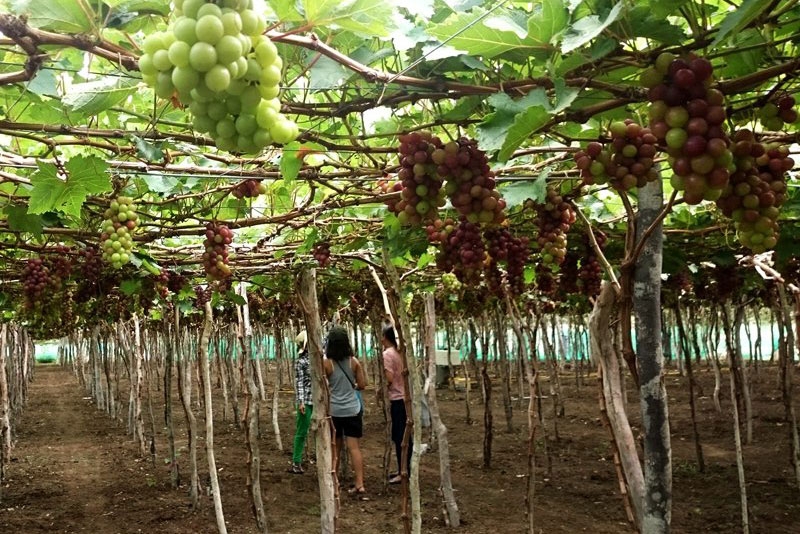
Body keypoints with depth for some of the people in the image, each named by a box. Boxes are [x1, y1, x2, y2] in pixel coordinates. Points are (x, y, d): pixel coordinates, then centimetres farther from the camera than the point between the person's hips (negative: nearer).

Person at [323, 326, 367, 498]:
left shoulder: (326, 363, -10)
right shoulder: (354, 361, -4)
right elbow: (362, 385, 1)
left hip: (333, 410, -1)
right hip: (352, 409, 1)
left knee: (335, 447, 14)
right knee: (354, 447, 1)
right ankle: (359, 485, -1)